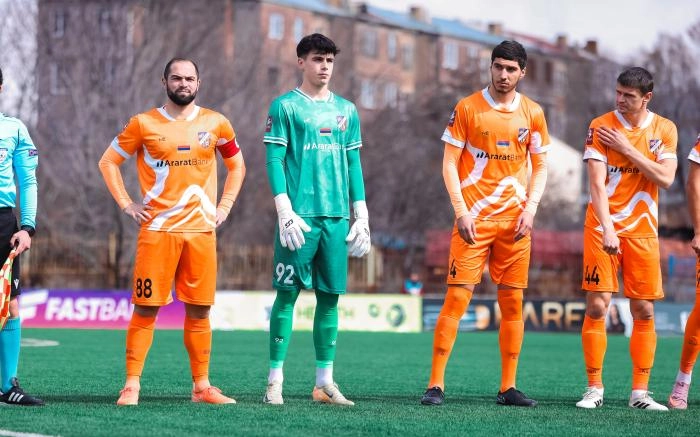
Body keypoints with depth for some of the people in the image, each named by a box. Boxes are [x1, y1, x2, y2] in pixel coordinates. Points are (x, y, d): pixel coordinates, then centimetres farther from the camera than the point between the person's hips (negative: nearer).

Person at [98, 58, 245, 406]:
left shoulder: (215, 123, 8)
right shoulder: (144, 124, 2)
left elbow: (236, 165, 21)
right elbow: (108, 161, 9)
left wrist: (224, 206, 11)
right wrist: (126, 205, 1)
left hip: (201, 230, 2)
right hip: (157, 229, -2)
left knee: (199, 311, 5)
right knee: (145, 309, -5)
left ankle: (201, 386, 12)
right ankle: (132, 385, 0)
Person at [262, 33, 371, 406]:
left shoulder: (346, 110, 15)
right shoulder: (286, 106, 1)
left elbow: (354, 164, 16)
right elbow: (274, 160, -4)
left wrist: (361, 216, 10)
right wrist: (285, 211, -13)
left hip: (337, 217, 5)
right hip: (299, 215, -4)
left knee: (330, 296, 5)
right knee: (287, 294, -4)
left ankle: (324, 382, 10)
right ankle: (275, 381, 0)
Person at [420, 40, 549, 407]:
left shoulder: (532, 113, 7)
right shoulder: (467, 108, -1)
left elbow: (540, 165, 12)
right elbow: (449, 163, -1)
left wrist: (530, 208, -2)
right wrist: (461, 211, -10)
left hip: (514, 221, 3)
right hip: (473, 219, -3)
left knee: (513, 303, 3)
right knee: (456, 297, -8)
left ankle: (508, 388, 11)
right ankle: (435, 385, -5)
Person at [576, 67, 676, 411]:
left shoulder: (664, 129, 3)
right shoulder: (600, 127, -3)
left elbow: (665, 178, -8)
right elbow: (596, 183, -11)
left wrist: (627, 148, -12)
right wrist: (607, 228, -22)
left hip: (642, 231, 2)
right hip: (602, 227, -2)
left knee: (644, 311, 1)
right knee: (596, 307, -7)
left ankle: (640, 392, 8)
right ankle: (594, 388, 2)